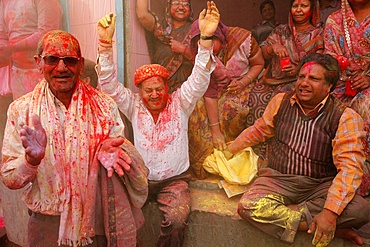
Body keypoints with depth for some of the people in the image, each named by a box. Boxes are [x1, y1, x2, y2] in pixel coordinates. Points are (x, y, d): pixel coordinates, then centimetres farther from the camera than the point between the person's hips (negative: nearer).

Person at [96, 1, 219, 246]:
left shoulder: (179, 104, -2)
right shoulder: (134, 106, 2)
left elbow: (199, 80, -16)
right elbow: (109, 85, -10)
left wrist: (206, 38, -31)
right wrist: (105, 44, -24)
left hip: (174, 179, -1)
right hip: (140, 178, 2)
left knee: (177, 220, -27)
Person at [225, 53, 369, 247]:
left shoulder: (345, 117, -11)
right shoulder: (280, 102, 1)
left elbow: (349, 167, -20)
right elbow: (259, 130, 18)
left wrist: (330, 211, -32)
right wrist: (229, 150, 18)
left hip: (321, 185, -2)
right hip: (278, 180, 3)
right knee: (247, 206, -29)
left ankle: (281, 214, -15)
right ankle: (333, 229, -17)